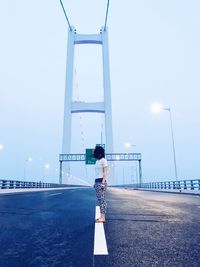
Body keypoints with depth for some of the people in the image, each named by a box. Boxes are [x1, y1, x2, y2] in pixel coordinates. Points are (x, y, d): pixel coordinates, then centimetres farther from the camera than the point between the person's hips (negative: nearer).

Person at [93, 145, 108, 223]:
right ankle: (102, 216, 15)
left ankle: (102, 217, -4)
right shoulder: (97, 161, 16)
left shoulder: (103, 160, -8)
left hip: (101, 182, -9)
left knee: (102, 199, -7)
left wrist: (103, 182, -19)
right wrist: (95, 182, 18)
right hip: (97, 182, 9)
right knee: (100, 199, 9)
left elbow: (105, 172, -13)